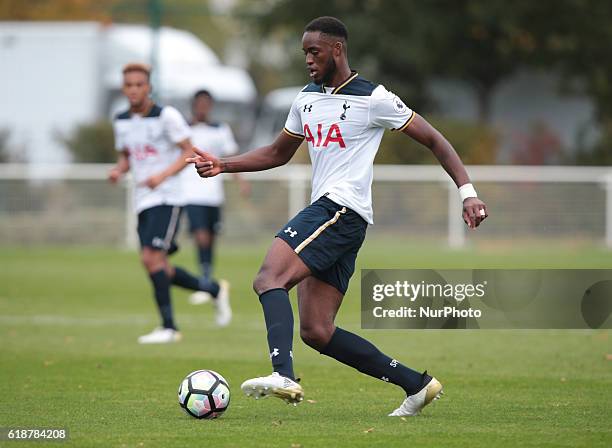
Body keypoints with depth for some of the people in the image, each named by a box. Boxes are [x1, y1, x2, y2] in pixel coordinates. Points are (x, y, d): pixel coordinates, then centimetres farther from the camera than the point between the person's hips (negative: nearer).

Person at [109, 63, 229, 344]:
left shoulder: (167, 116, -8)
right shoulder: (121, 121, 10)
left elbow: (189, 151, -6)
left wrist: (162, 175, -20)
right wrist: (118, 170, -1)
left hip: (166, 198, -7)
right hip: (142, 202, 7)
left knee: (151, 257, -19)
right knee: (159, 268, 6)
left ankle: (168, 326, -13)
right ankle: (213, 290, 28)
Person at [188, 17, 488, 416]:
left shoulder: (373, 99, -5)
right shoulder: (307, 99, 18)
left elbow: (434, 141, -1)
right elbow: (278, 153, 30)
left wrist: (468, 192, -10)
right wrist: (222, 165, 17)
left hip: (343, 209, -9)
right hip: (325, 210, 9)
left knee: (269, 279, -25)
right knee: (316, 332, 2)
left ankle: (283, 375, -41)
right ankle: (417, 384, 8)